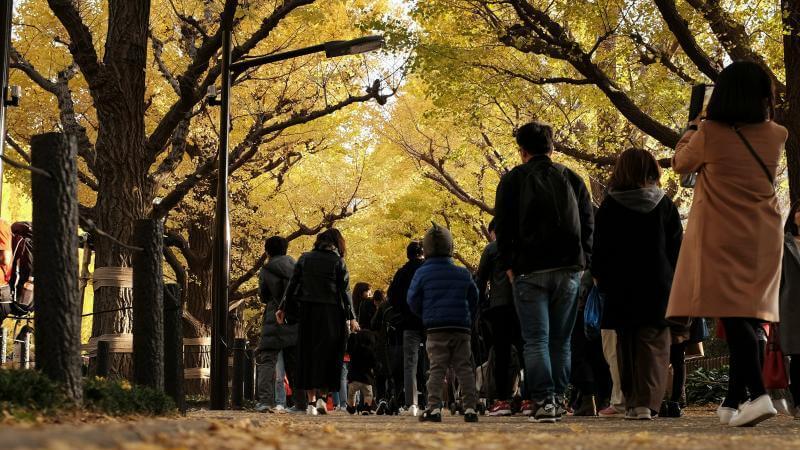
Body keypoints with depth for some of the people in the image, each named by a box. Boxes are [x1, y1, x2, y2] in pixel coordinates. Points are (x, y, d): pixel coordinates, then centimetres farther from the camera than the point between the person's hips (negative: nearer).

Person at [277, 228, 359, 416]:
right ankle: (322, 396, -6)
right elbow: (345, 291, -3)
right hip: (331, 313, -3)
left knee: (307, 355, 7)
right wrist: (352, 318, 0)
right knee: (329, 356, 6)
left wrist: (283, 309, 14)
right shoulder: (338, 262, -1)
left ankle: (311, 402, 6)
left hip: (307, 312, 3)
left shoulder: (305, 258, 7)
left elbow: (292, 285, 7)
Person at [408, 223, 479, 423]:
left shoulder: (422, 273, -1)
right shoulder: (463, 274, 9)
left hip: (435, 329, -2)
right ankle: (470, 408, 1)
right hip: (461, 328, 2)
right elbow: (474, 300, 15)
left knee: (437, 368, -1)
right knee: (464, 368, 5)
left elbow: (413, 301, 2)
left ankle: (434, 407, -10)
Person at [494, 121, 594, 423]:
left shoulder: (512, 180, 4)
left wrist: (508, 265, 7)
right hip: (569, 269, 3)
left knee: (536, 340, -3)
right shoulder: (572, 179, 13)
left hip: (530, 270, -3)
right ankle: (559, 400, 6)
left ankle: (543, 401, -13)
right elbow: (588, 224, 12)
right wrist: (583, 262, 12)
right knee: (561, 340, 9)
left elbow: (503, 226, 1)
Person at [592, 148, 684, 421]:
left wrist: (601, 280, 10)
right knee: (654, 344, 0)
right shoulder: (665, 205, 1)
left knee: (627, 345, 10)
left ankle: (631, 402, 9)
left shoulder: (609, 206, -2)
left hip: (621, 288, 0)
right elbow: (677, 248, 4)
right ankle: (648, 402, -13)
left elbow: (600, 250, 0)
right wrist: (673, 282, 11)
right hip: (659, 286, 0)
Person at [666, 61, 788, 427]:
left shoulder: (709, 132, -9)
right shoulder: (775, 136, 3)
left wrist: (693, 128, 22)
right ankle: (734, 401, 12)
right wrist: (764, 110, 22)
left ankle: (758, 394, -26)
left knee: (732, 314, -11)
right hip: (763, 238, 4)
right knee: (748, 316, 8)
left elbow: (681, 164, 9)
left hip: (722, 237, -4)